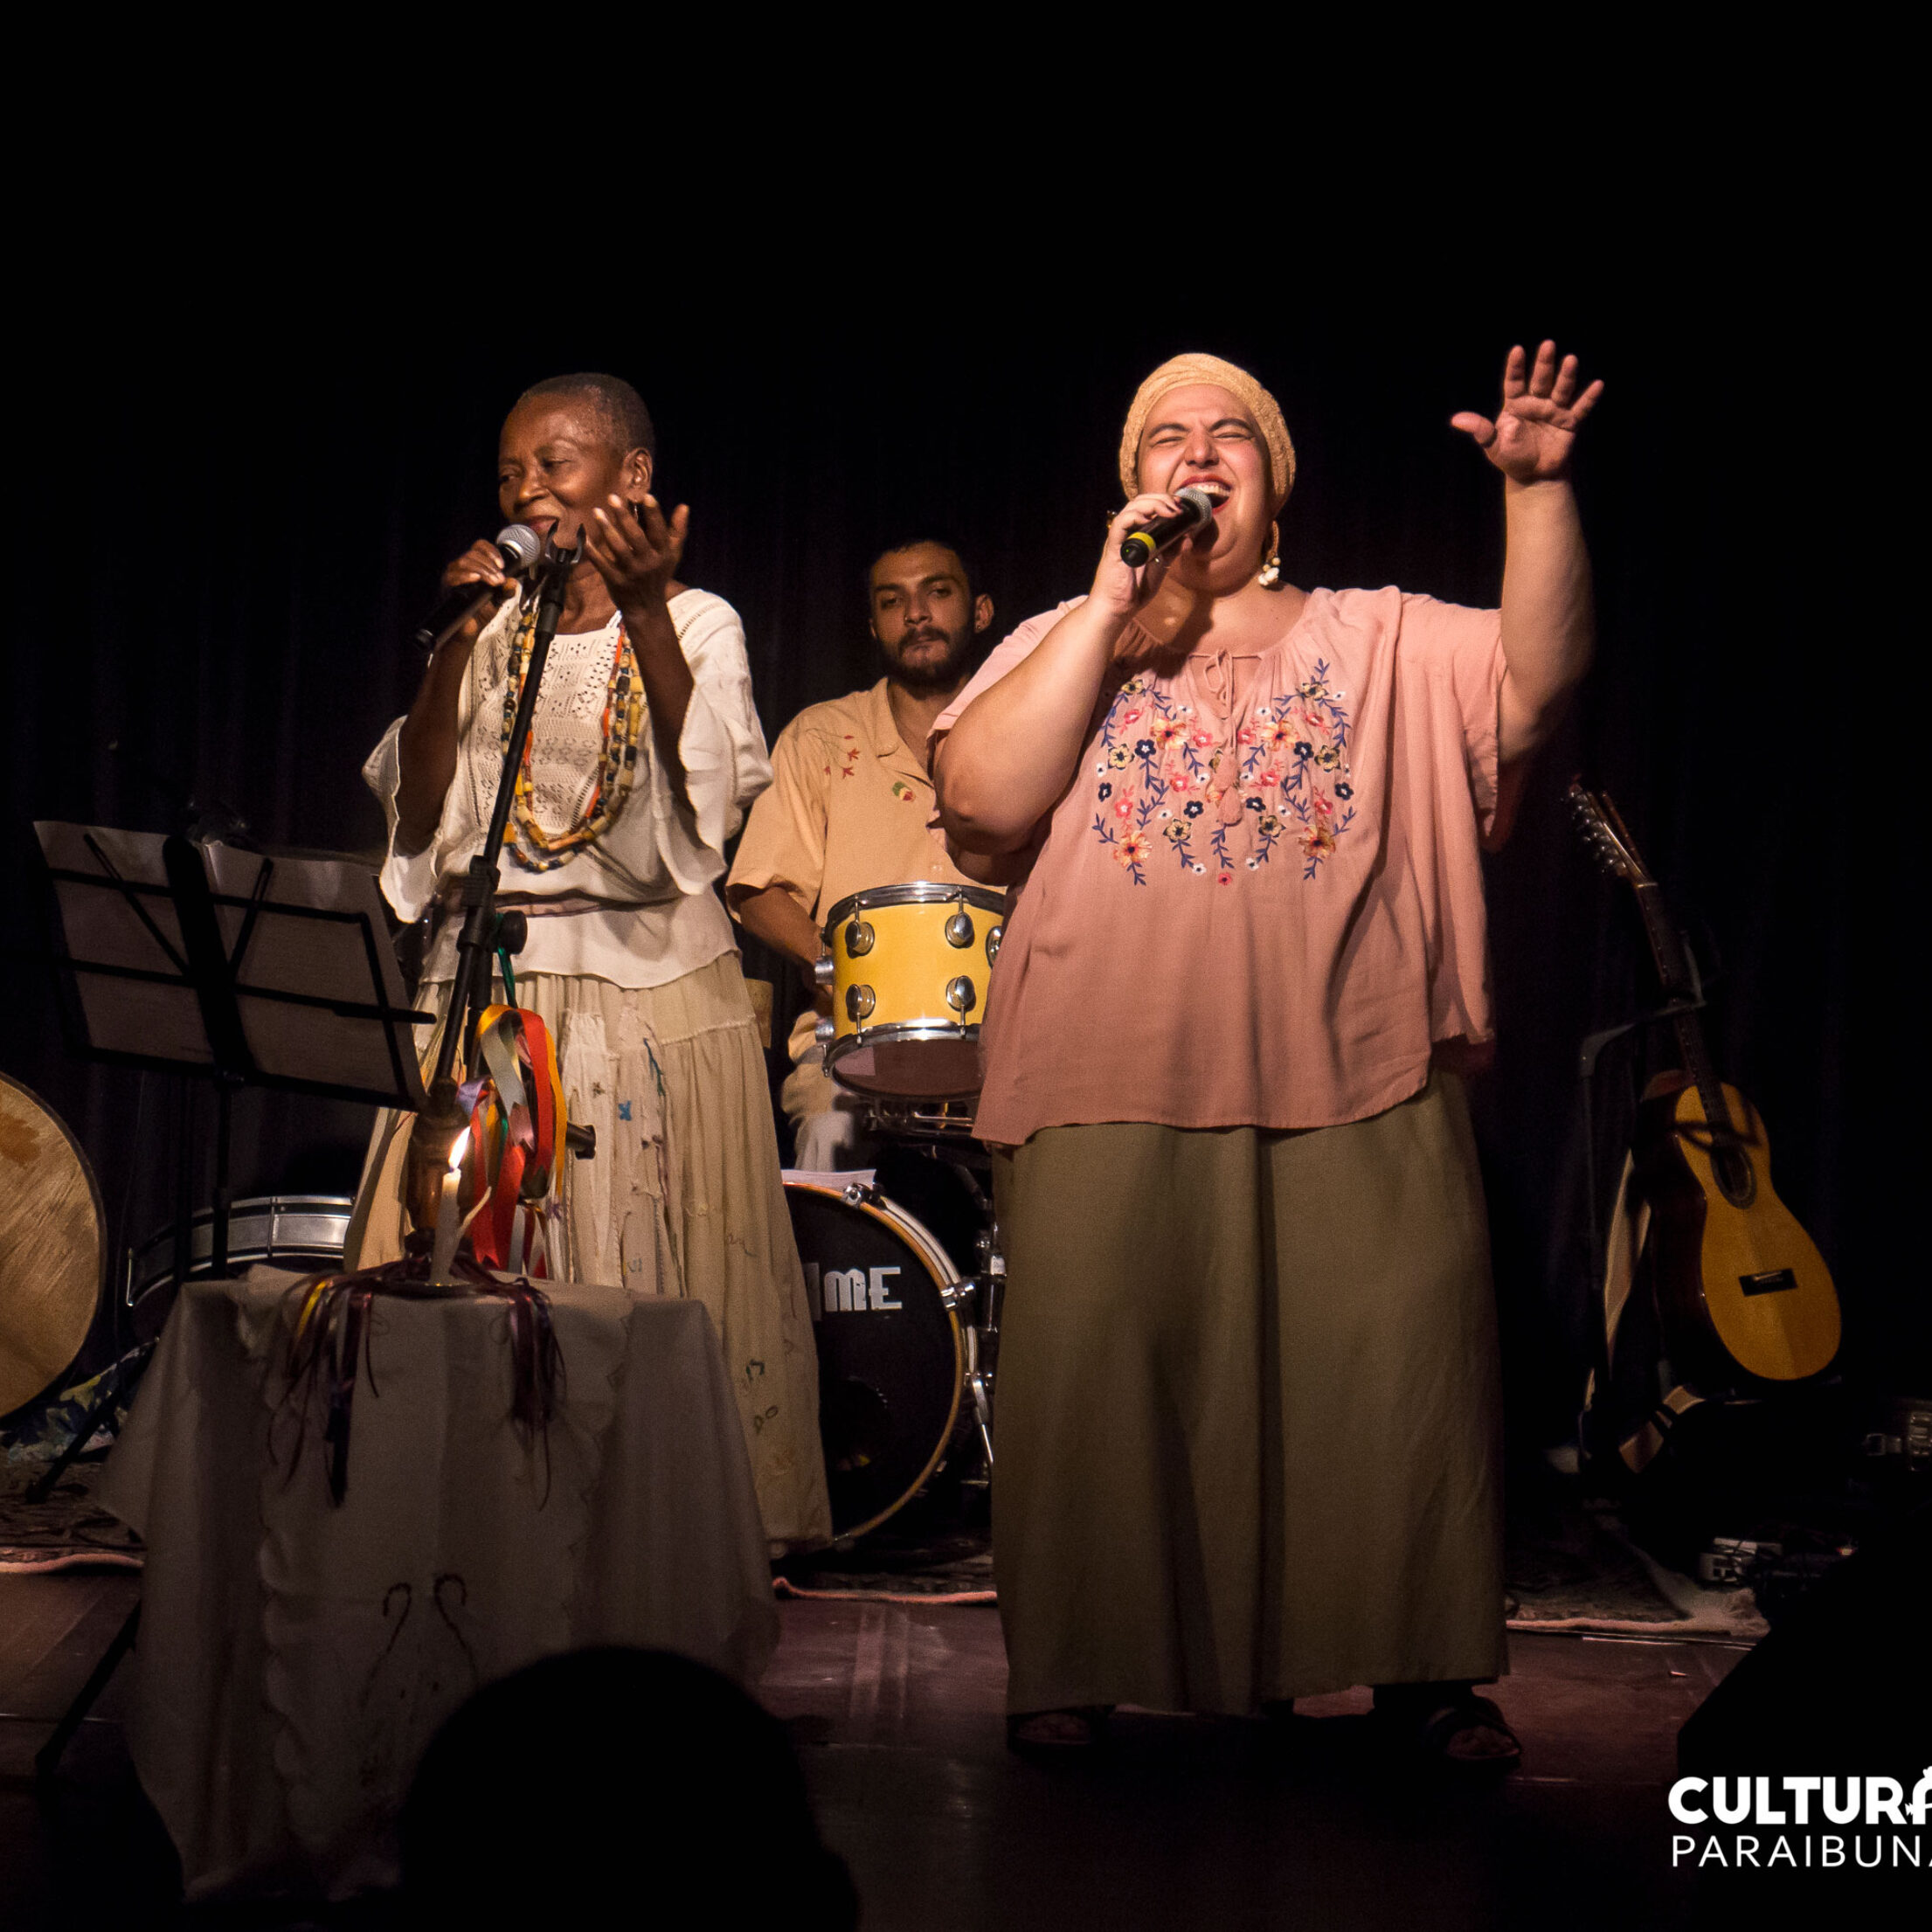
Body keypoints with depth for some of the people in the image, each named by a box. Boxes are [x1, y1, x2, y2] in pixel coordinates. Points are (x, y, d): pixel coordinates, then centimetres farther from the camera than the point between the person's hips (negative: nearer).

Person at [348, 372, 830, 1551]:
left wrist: (642, 614, -22)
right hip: (484, 987, 3)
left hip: (651, 992, -3)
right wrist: (454, 646, -6)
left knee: (642, 1281, -5)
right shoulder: (494, 629, 13)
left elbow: (708, 801, -15)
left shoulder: (696, 622, 3)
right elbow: (417, 810, 2)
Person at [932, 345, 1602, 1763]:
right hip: (1115, 1092, 0)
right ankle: (1078, 1669, 11)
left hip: (1355, 1084, 0)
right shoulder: (1060, 646, 15)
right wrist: (1113, 608, -4)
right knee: (1100, 1374, -2)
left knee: (1397, 1371, -5)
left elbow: (1538, 677, 1)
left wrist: (1537, 490, -11)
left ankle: (1422, 1669, 7)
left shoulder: (1382, 640, 16)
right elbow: (980, 799, -3)